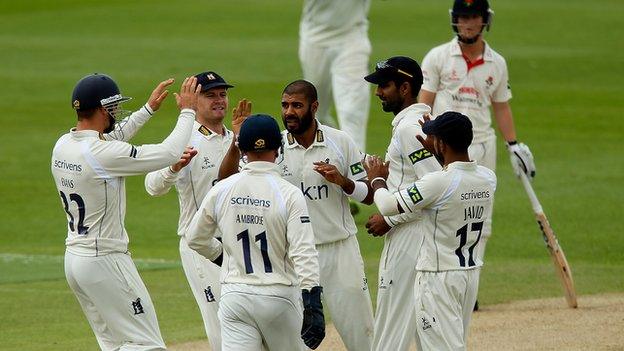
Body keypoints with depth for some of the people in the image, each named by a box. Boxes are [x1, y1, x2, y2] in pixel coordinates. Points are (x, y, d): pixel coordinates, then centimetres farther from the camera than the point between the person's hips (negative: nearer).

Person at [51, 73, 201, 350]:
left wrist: (149, 109, 28)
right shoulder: (104, 154, -22)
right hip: (105, 261, -9)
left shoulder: (62, 146, 4)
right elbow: (169, 153, -17)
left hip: (73, 256, 9)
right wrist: (187, 111, -3)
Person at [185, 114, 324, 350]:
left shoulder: (221, 190, 1)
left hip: (234, 296, 2)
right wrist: (313, 308, -18)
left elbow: (196, 238, 13)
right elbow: (304, 253, -16)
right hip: (278, 296, -2)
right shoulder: (289, 194, -9)